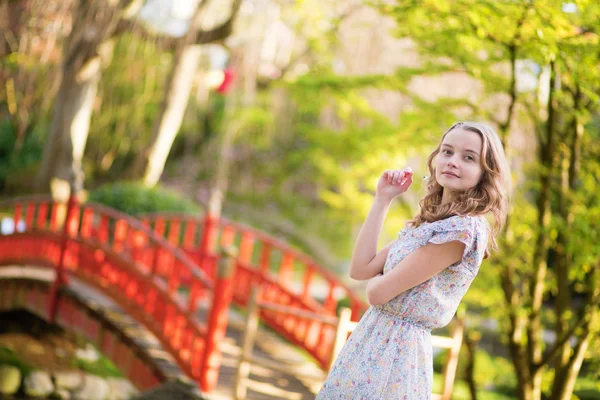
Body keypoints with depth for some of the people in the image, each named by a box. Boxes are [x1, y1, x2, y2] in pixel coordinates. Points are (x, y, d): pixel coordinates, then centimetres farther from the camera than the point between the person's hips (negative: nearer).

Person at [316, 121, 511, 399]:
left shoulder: (464, 228, -18)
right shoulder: (428, 221, 10)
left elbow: (379, 292, -19)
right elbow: (360, 269, 4)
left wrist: (376, 277, 5)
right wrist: (382, 200, 5)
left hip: (396, 352, -8)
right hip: (372, 340, 8)